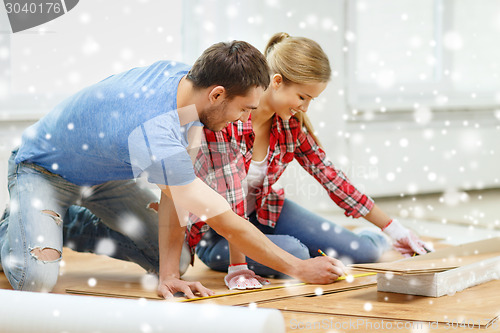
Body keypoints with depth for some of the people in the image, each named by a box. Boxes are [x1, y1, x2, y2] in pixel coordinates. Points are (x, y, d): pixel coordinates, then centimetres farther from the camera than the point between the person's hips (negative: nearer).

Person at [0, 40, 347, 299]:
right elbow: (227, 223, -36)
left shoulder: (183, 75, -19)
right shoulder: (154, 135, -43)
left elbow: (174, 195, -17)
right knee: (36, 278, -28)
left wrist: (169, 274, -22)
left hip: (103, 176, 8)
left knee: (170, 255, -2)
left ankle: (67, 227, 17)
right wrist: (300, 268, -28)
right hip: (44, 171, -7)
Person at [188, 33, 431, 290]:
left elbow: (329, 175, 0)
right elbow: (230, 196, -31)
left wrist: (393, 228, 1)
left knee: (364, 251, -6)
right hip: (215, 231, -5)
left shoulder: (291, 124, -7)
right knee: (294, 253, -33)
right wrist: (238, 268, -34)